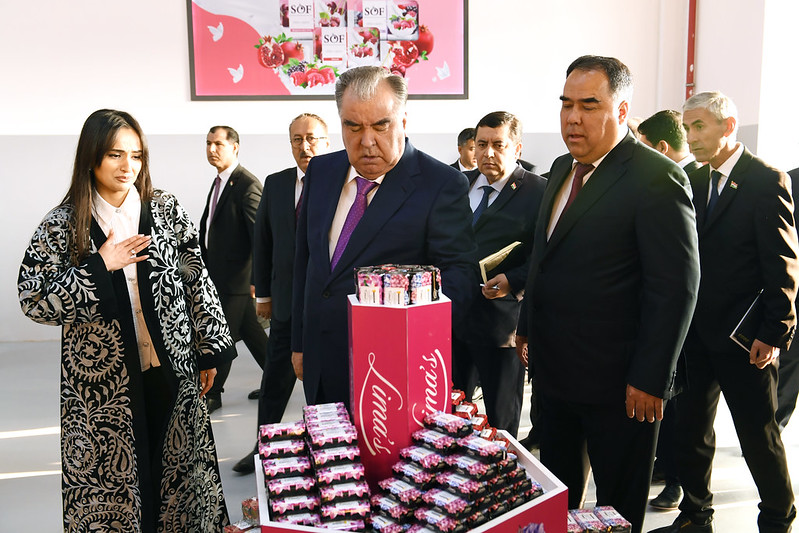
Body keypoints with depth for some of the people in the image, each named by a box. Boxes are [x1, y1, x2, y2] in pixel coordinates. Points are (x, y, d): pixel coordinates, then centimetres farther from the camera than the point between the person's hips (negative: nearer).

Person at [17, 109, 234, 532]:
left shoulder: (166, 211, 1)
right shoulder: (61, 226, -3)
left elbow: (197, 281, 4)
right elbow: (34, 302, -6)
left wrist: (209, 351, 4)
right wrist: (99, 268, -17)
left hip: (169, 371, 2)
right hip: (101, 382, -1)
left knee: (177, 470, 12)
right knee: (111, 479, 9)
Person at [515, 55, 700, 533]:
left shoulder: (657, 178, -17)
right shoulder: (563, 169, 9)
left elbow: (676, 287, -19)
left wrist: (650, 379, -19)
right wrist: (528, 326, 17)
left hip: (617, 380, -7)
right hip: (557, 368, 8)